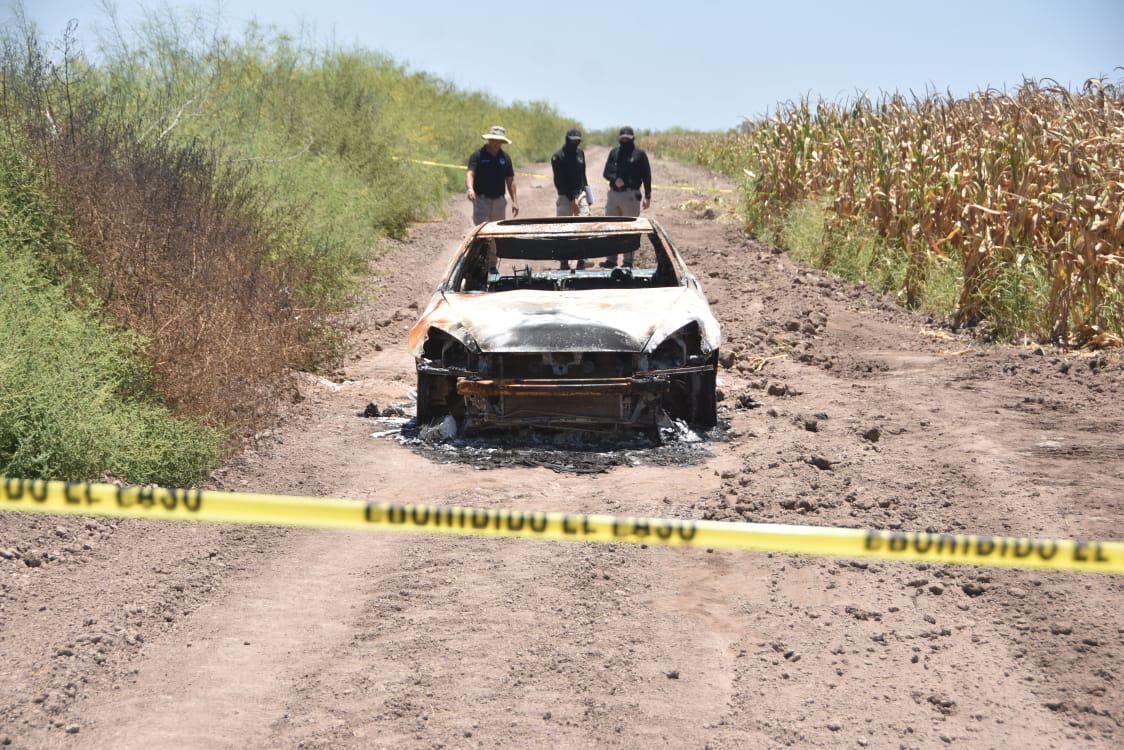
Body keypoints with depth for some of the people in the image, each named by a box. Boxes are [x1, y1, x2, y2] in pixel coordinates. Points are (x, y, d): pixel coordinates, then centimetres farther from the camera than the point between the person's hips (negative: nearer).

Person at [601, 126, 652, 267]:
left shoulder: (639, 154, 0)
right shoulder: (614, 153, 11)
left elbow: (646, 176, 0)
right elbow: (606, 172, 10)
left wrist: (648, 196, -4)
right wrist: (615, 179, -12)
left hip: (631, 196, -4)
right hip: (613, 194, 4)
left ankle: (628, 261, 5)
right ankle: (611, 259, 11)